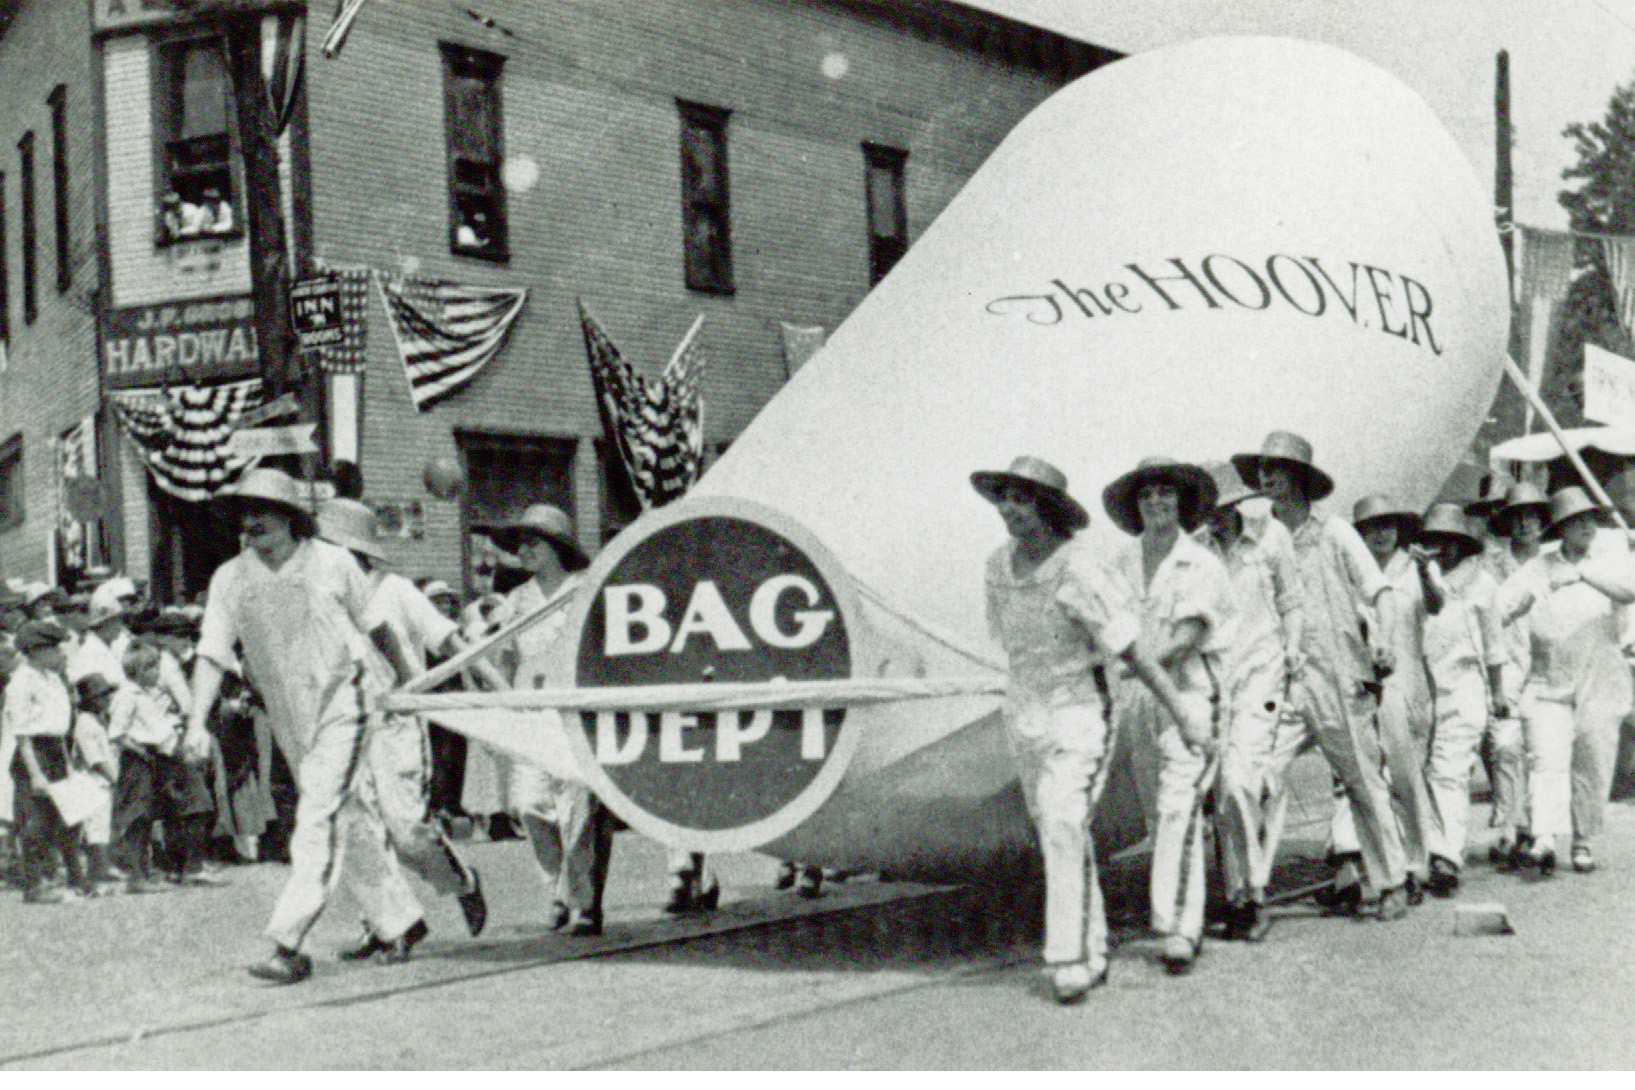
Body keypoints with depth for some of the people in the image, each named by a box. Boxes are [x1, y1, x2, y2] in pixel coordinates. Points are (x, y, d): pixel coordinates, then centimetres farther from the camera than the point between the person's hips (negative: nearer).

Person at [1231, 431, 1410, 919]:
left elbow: (1381, 591, 0)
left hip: (1338, 677, -3)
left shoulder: (1333, 532, 3)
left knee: (1364, 783, 4)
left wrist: (1381, 638, -19)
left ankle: (1391, 884, 17)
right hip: (1282, 681, 3)